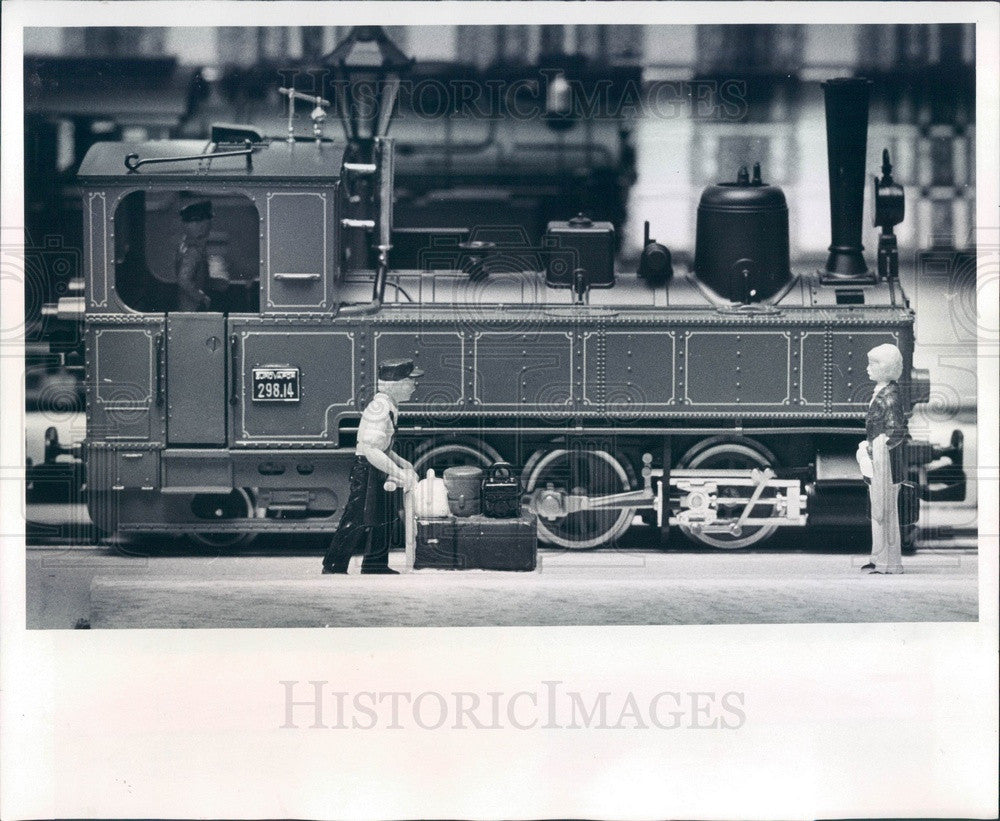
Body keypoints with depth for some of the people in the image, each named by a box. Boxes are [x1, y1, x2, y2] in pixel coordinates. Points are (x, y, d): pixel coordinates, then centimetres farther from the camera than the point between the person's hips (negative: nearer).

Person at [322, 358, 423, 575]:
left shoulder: (389, 407, 10)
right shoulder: (380, 408, -22)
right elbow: (372, 451, -28)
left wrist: (403, 464, 10)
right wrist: (400, 474, -25)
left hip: (378, 471, 10)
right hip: (365, 470, -10)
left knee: (385, 516, 14)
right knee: (356, 521, -5)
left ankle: (375, 565, 25)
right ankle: (333, 567, 4)